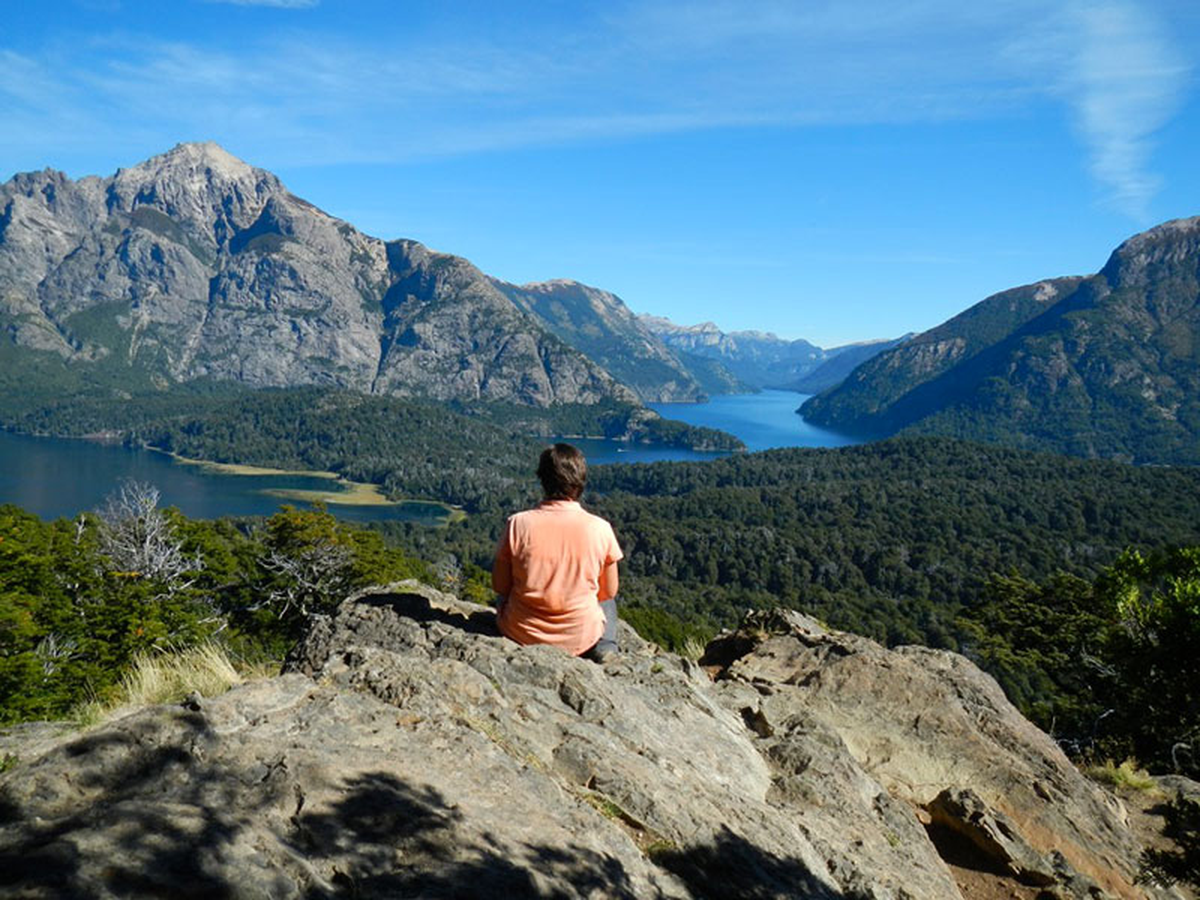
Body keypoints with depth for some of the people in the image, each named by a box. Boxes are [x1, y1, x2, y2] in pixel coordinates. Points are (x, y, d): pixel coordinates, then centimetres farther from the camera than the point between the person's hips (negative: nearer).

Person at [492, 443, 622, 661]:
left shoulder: (518, 524, -15)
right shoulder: (600, 529, -14)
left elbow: (500, 586, -3)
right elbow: (609, 591, -1)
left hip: (522, 635, 1)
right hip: (580, 640, 0)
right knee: (607, 598, 31)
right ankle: (604, 643, 10)